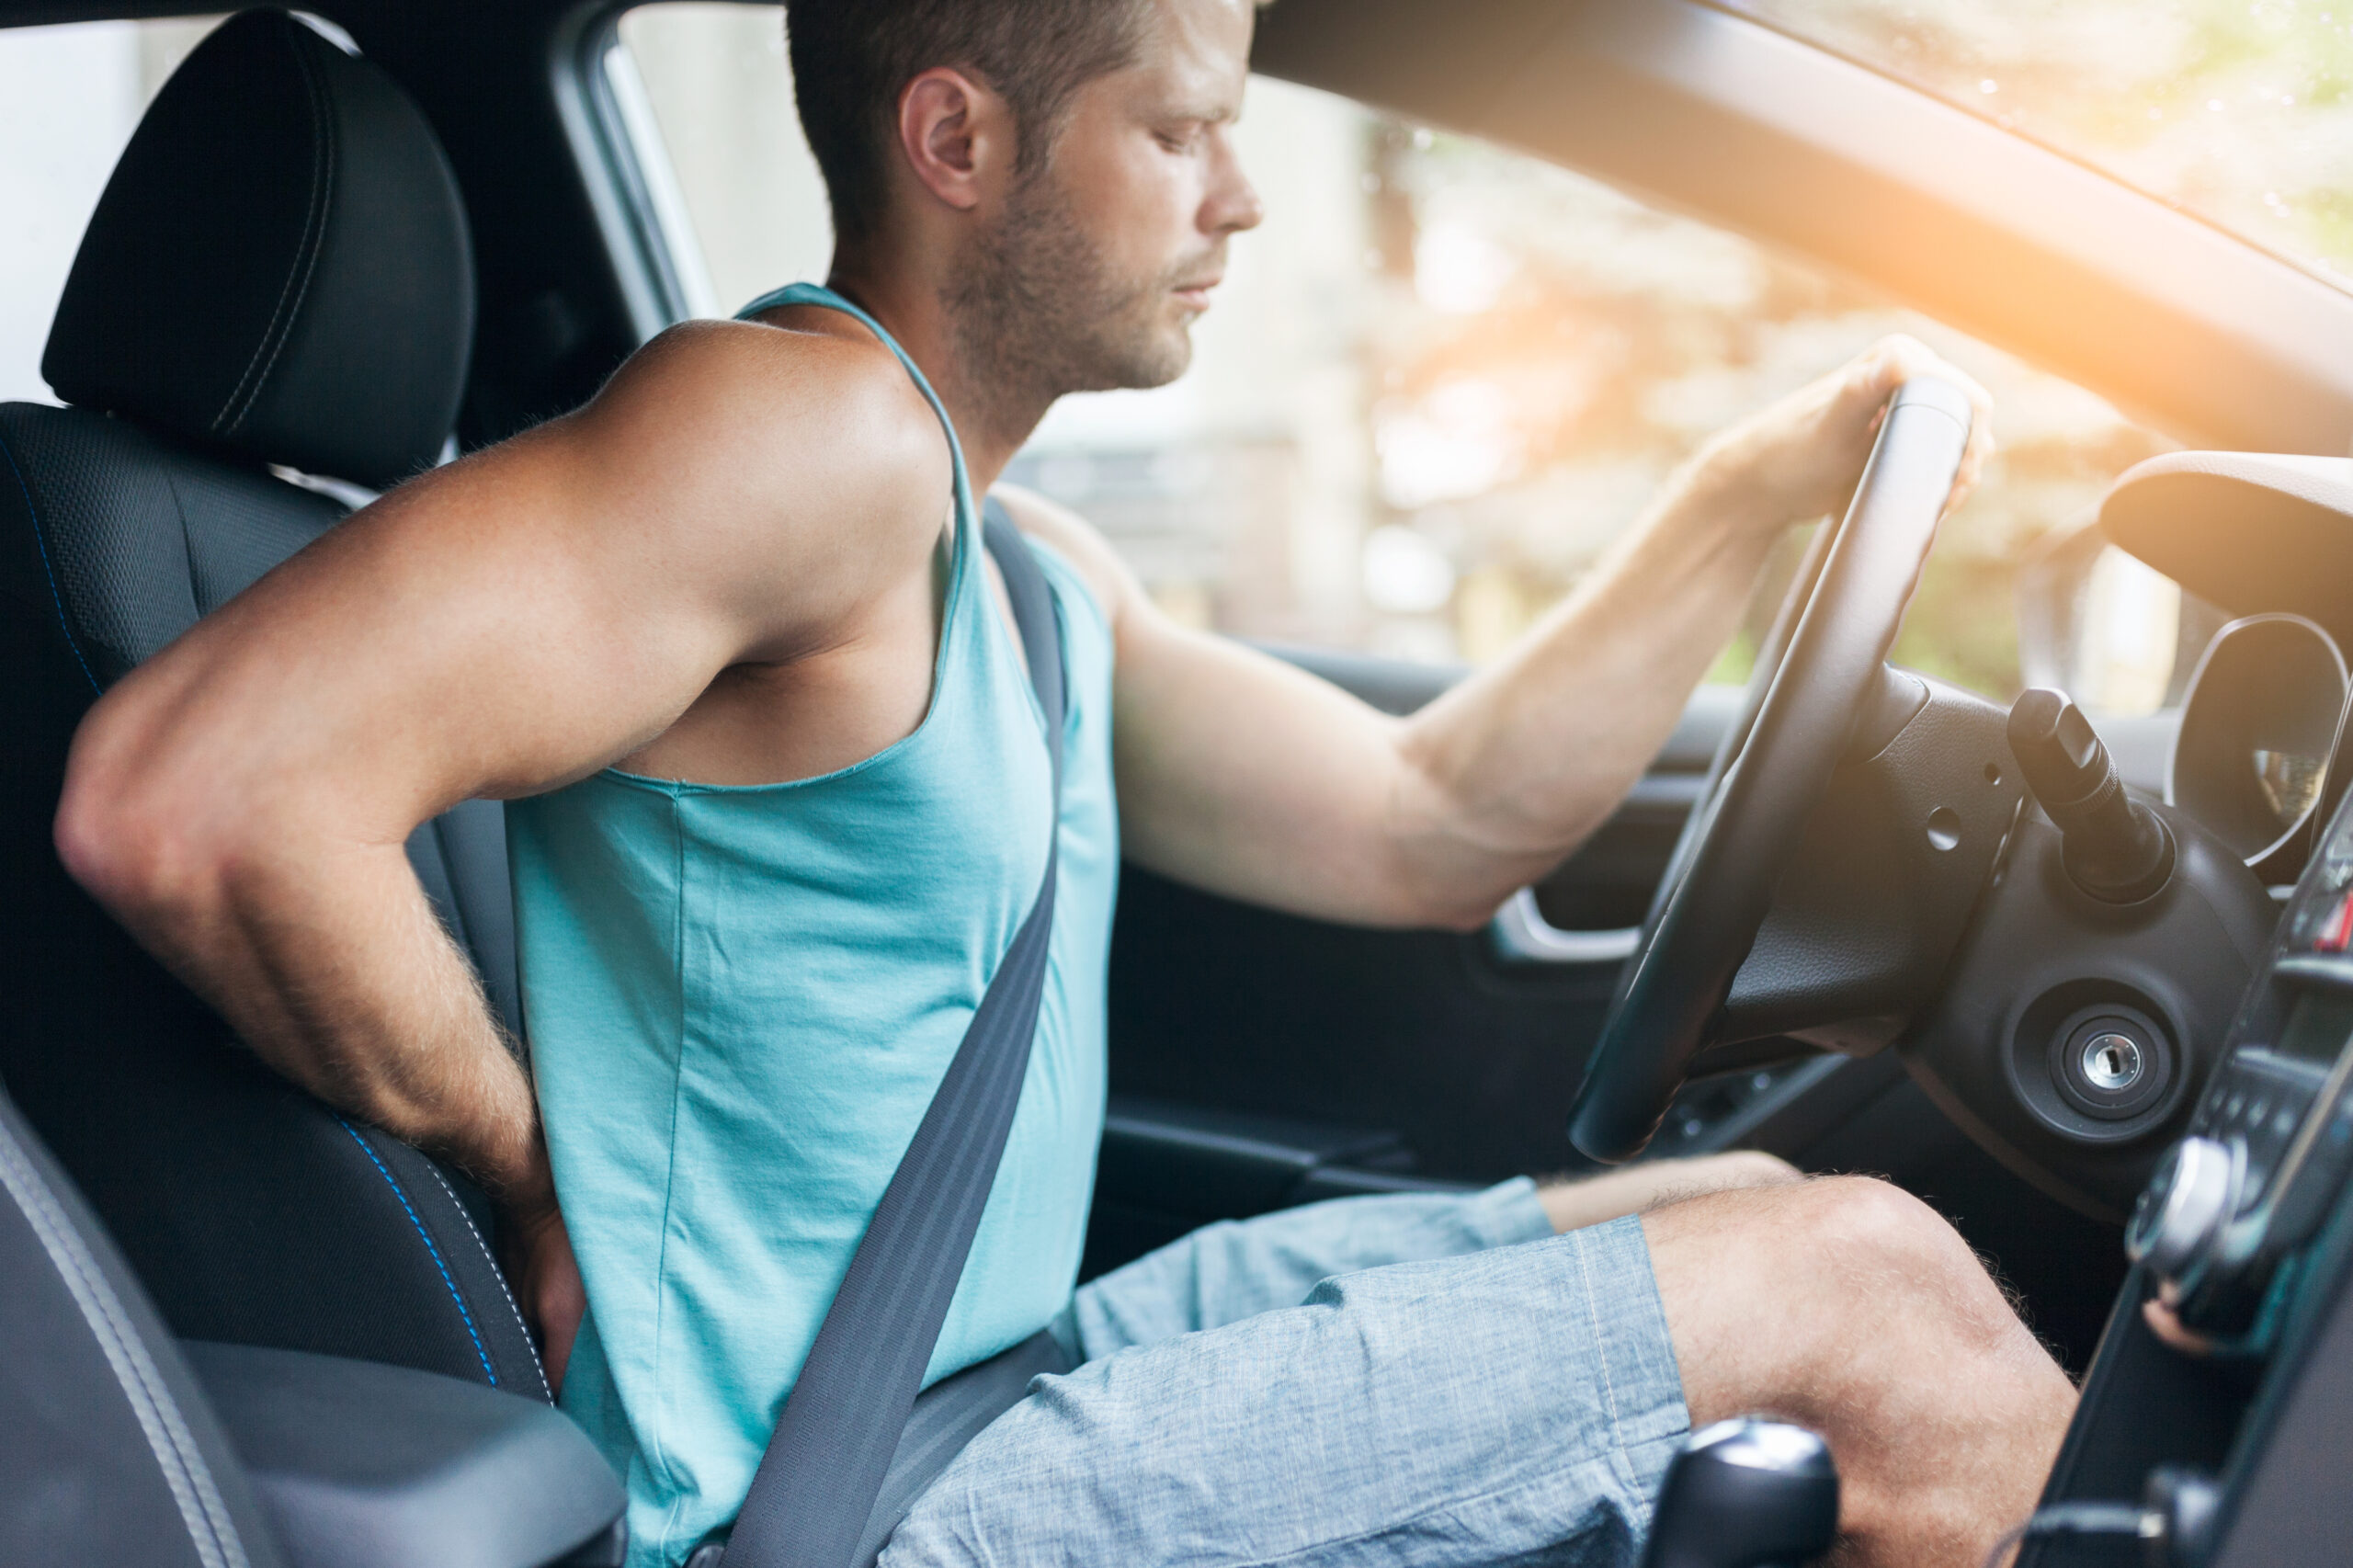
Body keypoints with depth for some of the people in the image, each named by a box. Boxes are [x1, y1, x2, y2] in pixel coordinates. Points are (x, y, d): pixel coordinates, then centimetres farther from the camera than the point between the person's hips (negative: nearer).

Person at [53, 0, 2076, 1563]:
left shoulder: (1039, 578, 13)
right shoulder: (819, 430, -18)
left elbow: (1431, 825, 14)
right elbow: (189, 795, -28)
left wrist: (1759, 488, 10)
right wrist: (538, 1176, -15)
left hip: (994, 1379, 10)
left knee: (1749, 1209, 14)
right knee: (1862, 1284, -7)